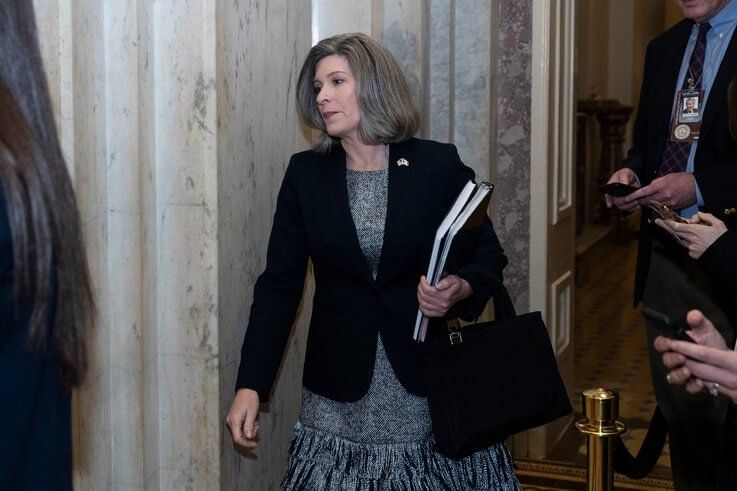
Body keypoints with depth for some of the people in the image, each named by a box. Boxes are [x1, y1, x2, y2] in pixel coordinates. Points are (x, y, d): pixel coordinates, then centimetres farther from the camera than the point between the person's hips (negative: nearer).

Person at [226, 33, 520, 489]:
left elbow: (489, 256, 4)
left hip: (431, 378, -1)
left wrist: (459, 290, -20)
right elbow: (279, 284, 1)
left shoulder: (439, 165, -3)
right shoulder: (306, 174, 2)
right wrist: (250, 386, -6)